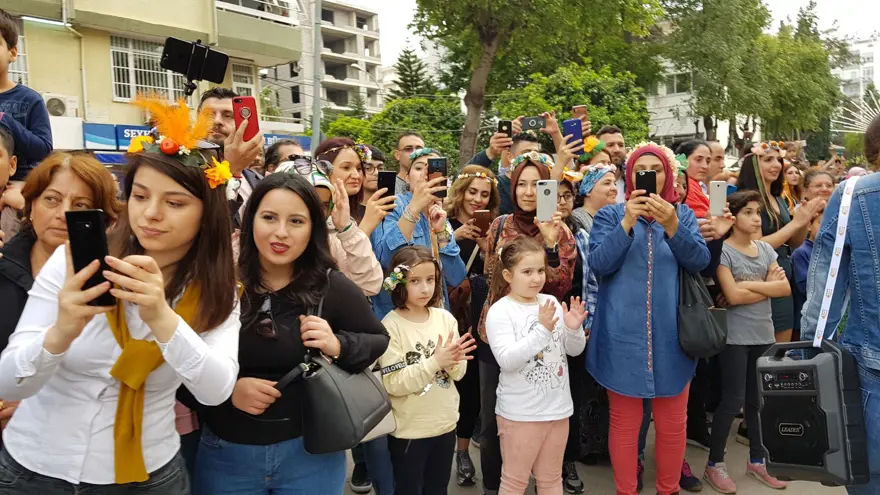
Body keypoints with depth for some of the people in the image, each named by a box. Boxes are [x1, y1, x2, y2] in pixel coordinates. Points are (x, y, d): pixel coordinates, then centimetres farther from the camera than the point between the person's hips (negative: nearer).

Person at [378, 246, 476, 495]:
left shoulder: (445, 318, -2)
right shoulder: (390, 325, -15)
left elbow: (458, 373, -2)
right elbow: (394, 383, -20)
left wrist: (453, 360, -23)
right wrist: (435, 362, -28)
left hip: (446, 423, 4)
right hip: (409, 429, -4)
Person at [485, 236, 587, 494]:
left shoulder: (552, 303, 3)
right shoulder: (500, 311, -13)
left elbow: (575, 350, 7)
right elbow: (507, 360, -24)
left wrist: (574, 329, -14)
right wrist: (542, 329, -29)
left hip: (558, 406, 5)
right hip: (520, 412, -5)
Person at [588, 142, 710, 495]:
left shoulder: (683, 215, 9)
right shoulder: (610, 215, 4)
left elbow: (699, 261, -6)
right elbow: (598, 264, -10)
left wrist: (671, 225, -21)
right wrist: (627, 222, -21)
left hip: (671, 334, 2)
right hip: (623, 335, -2)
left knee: (672, 422, 11)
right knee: (624, 422, 7)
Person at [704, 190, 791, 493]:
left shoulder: (766, 249, 9)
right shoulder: (723, 250, -10)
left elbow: (785, 288, -1)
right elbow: (732, 296, -19)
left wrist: (750, 285, -13)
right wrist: (768, 286, -7)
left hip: (764, 335, 6)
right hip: (734, 337, -6)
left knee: (759, 399, 13)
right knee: (733, 401, -3)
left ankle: (756, 461, 28)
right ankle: (714, 465, 10)